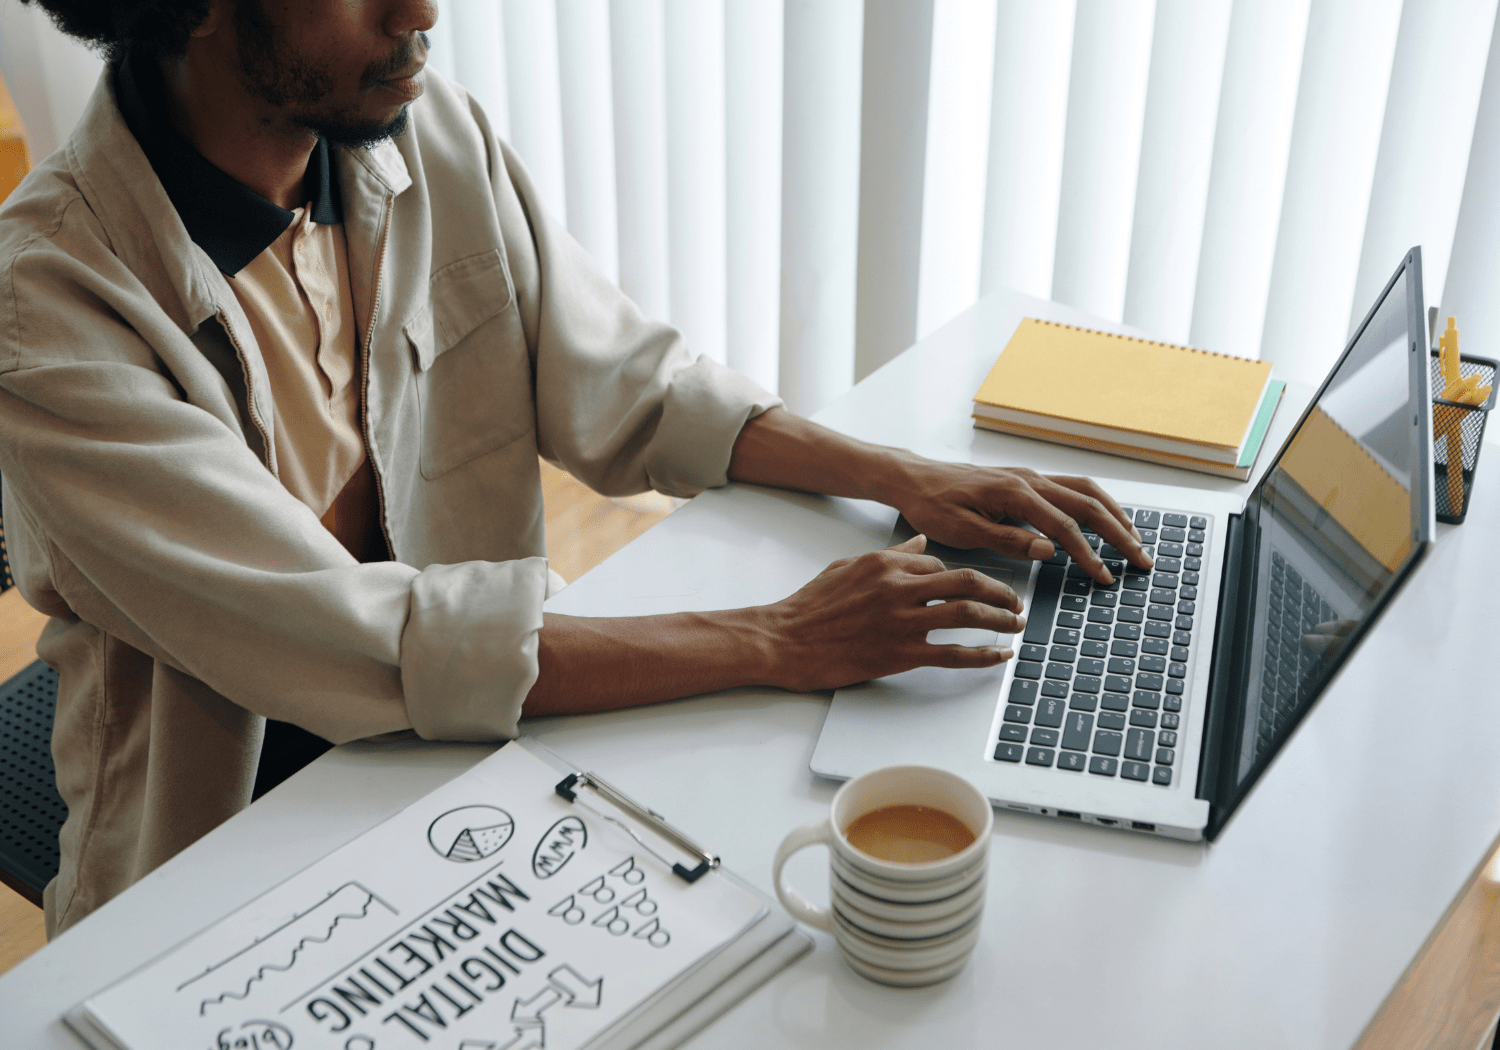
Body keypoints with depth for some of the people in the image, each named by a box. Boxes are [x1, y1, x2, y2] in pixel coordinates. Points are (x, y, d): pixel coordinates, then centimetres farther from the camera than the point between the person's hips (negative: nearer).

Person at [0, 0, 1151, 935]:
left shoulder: (437, 139, -7)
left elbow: (624, 389, 4)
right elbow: (351, 643, -30)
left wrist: (909, 480, -7)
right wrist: (776, 641, -29)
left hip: (461, 742, 5)